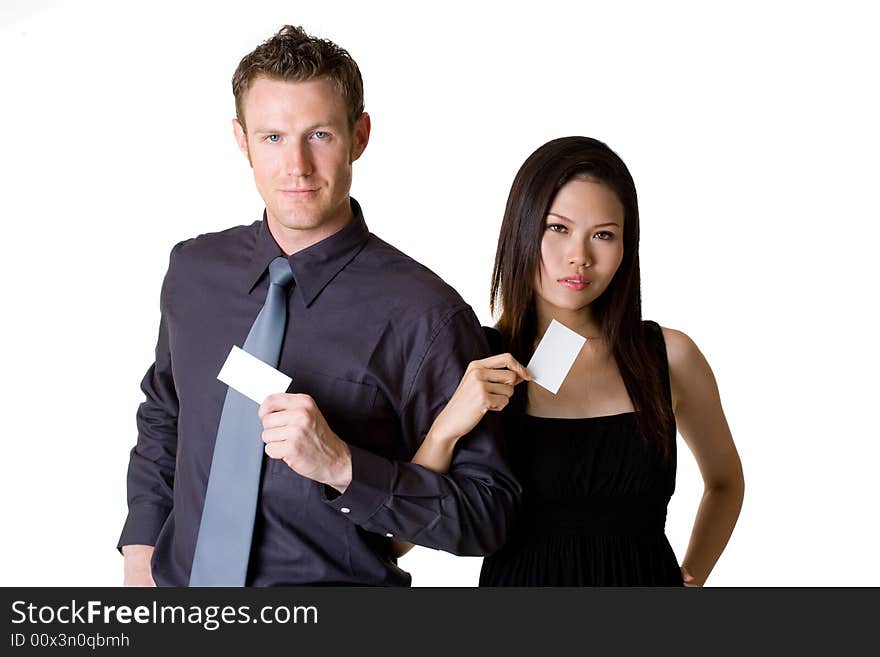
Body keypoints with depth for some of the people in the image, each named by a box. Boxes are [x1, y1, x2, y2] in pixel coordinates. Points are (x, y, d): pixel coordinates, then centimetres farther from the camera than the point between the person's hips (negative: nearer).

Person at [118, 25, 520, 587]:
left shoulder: (424, 313, -17)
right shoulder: (194, 272, 0)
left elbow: (489, 516, -15)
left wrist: (341, 466, -26)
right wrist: (141, 554, 5)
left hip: (340, 583, -5)